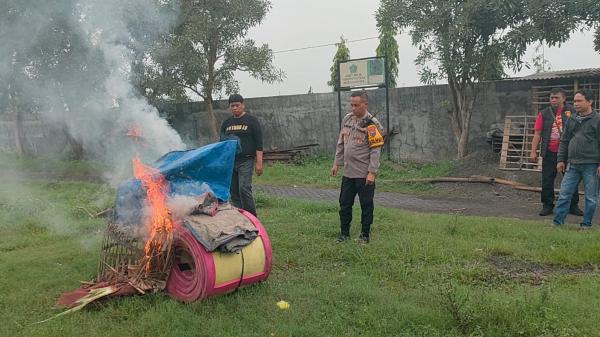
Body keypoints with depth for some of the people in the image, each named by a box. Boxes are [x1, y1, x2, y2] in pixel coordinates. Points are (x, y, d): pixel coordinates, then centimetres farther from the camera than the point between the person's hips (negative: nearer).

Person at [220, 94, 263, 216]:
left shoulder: (251, 121, 2)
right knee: (234, 191, 6)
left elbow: (259, 143, -3)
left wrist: (259, 163, -10)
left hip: (246, 161, -5)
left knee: (244, 189, -15)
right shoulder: (226, 123, 16)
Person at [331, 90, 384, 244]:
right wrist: (337, 163, 13)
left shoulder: (372, 123, -11)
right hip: (348, 172, 6)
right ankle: (344, 233, 25)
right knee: (345, 204, 12)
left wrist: (372, 172, -18)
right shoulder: (347, 119, 8)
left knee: (366, 205, 6)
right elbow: (340, 143, 15)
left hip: (364, 174, -6)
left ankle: (365, 235, 19)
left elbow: (376, 150, -14)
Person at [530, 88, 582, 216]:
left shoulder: (572, 112, 3)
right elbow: (537, 134, 4)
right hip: (550, 153, 0)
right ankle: (547, 206, 14)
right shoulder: (544, 113, 4)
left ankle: (573, 206, 19)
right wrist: (533, 151, -2)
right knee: (547, 180, 3)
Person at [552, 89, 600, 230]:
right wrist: (561, 160, 11)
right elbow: (564, 141, 17)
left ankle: (586, 224, 17)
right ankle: (557, 222, 9)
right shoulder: (571, 120, 12)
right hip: (573, 165, 5)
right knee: (564, 194, 3)